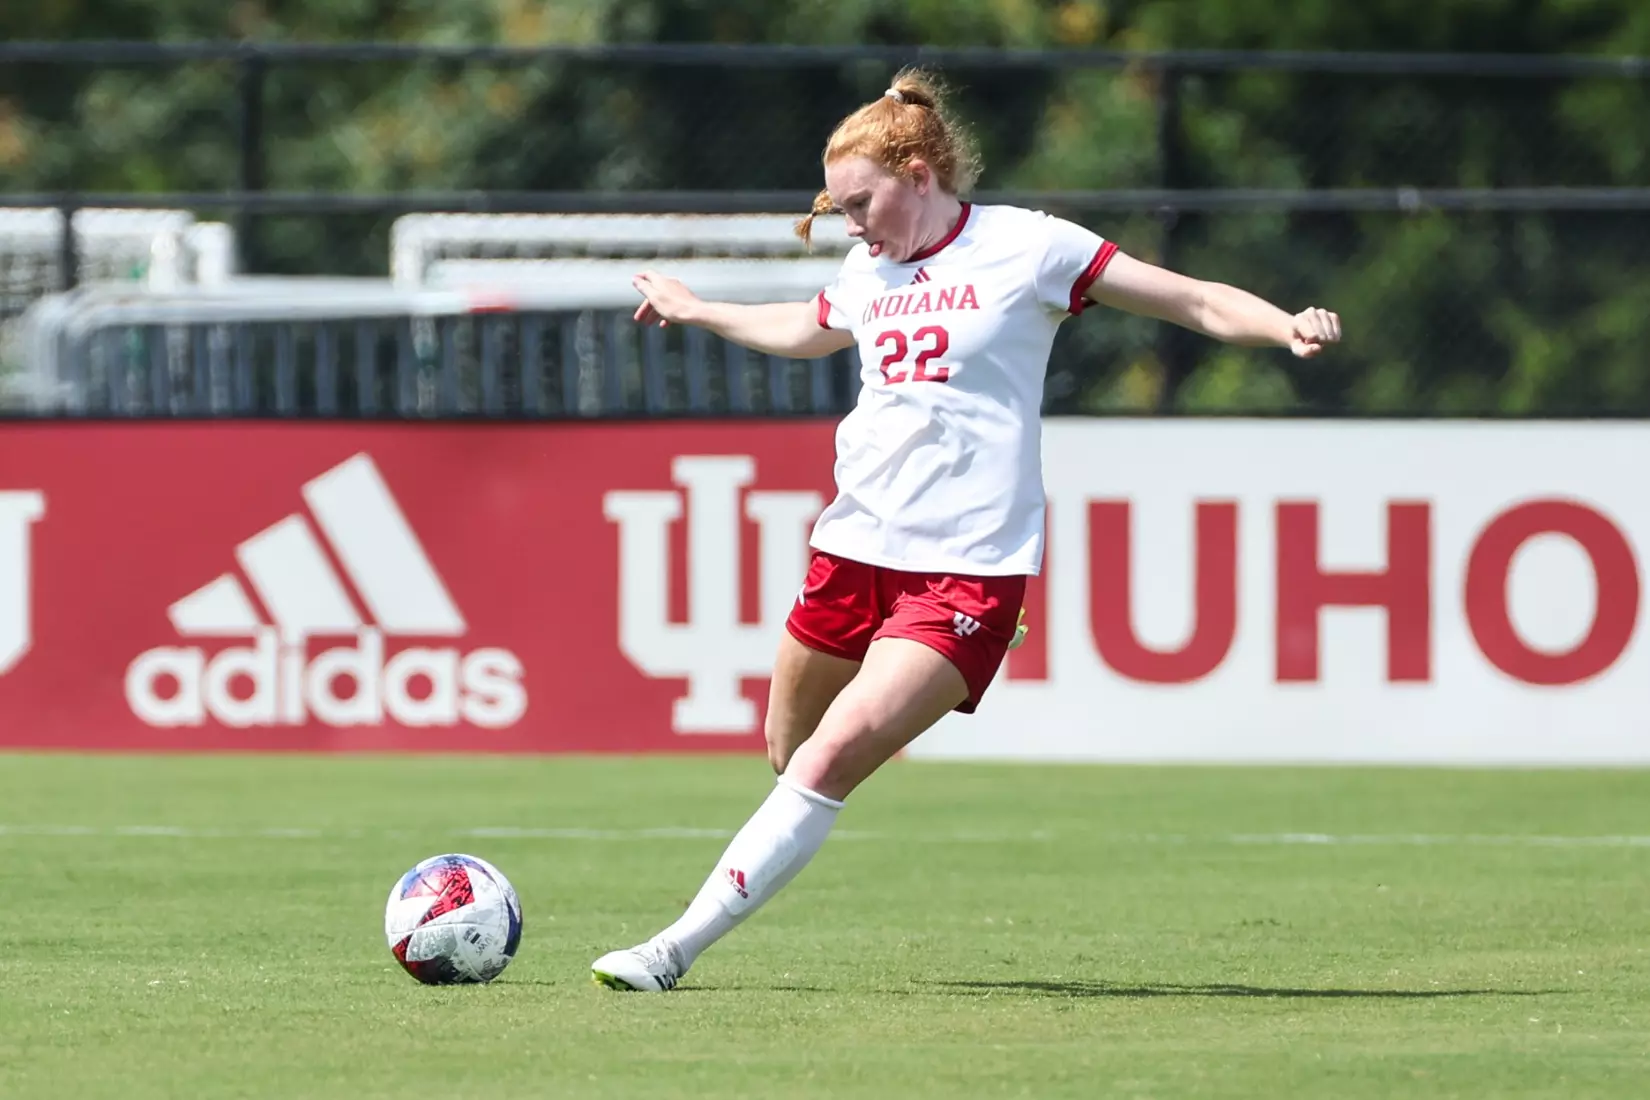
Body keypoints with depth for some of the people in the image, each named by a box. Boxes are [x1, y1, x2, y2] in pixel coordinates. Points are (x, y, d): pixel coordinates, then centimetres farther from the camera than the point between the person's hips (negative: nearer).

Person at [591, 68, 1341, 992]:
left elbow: (1199, 302, -5)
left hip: (968, 565, -7)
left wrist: (1288, 327, -22)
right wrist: (694, 311, 48)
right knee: (791, 752, 6)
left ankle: (677, 949, -16)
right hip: (856, 542, 7)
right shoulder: (869, 270, 13)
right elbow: (808, 332, 38)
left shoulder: (1025, 248, -5)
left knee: (831, 761, -16)